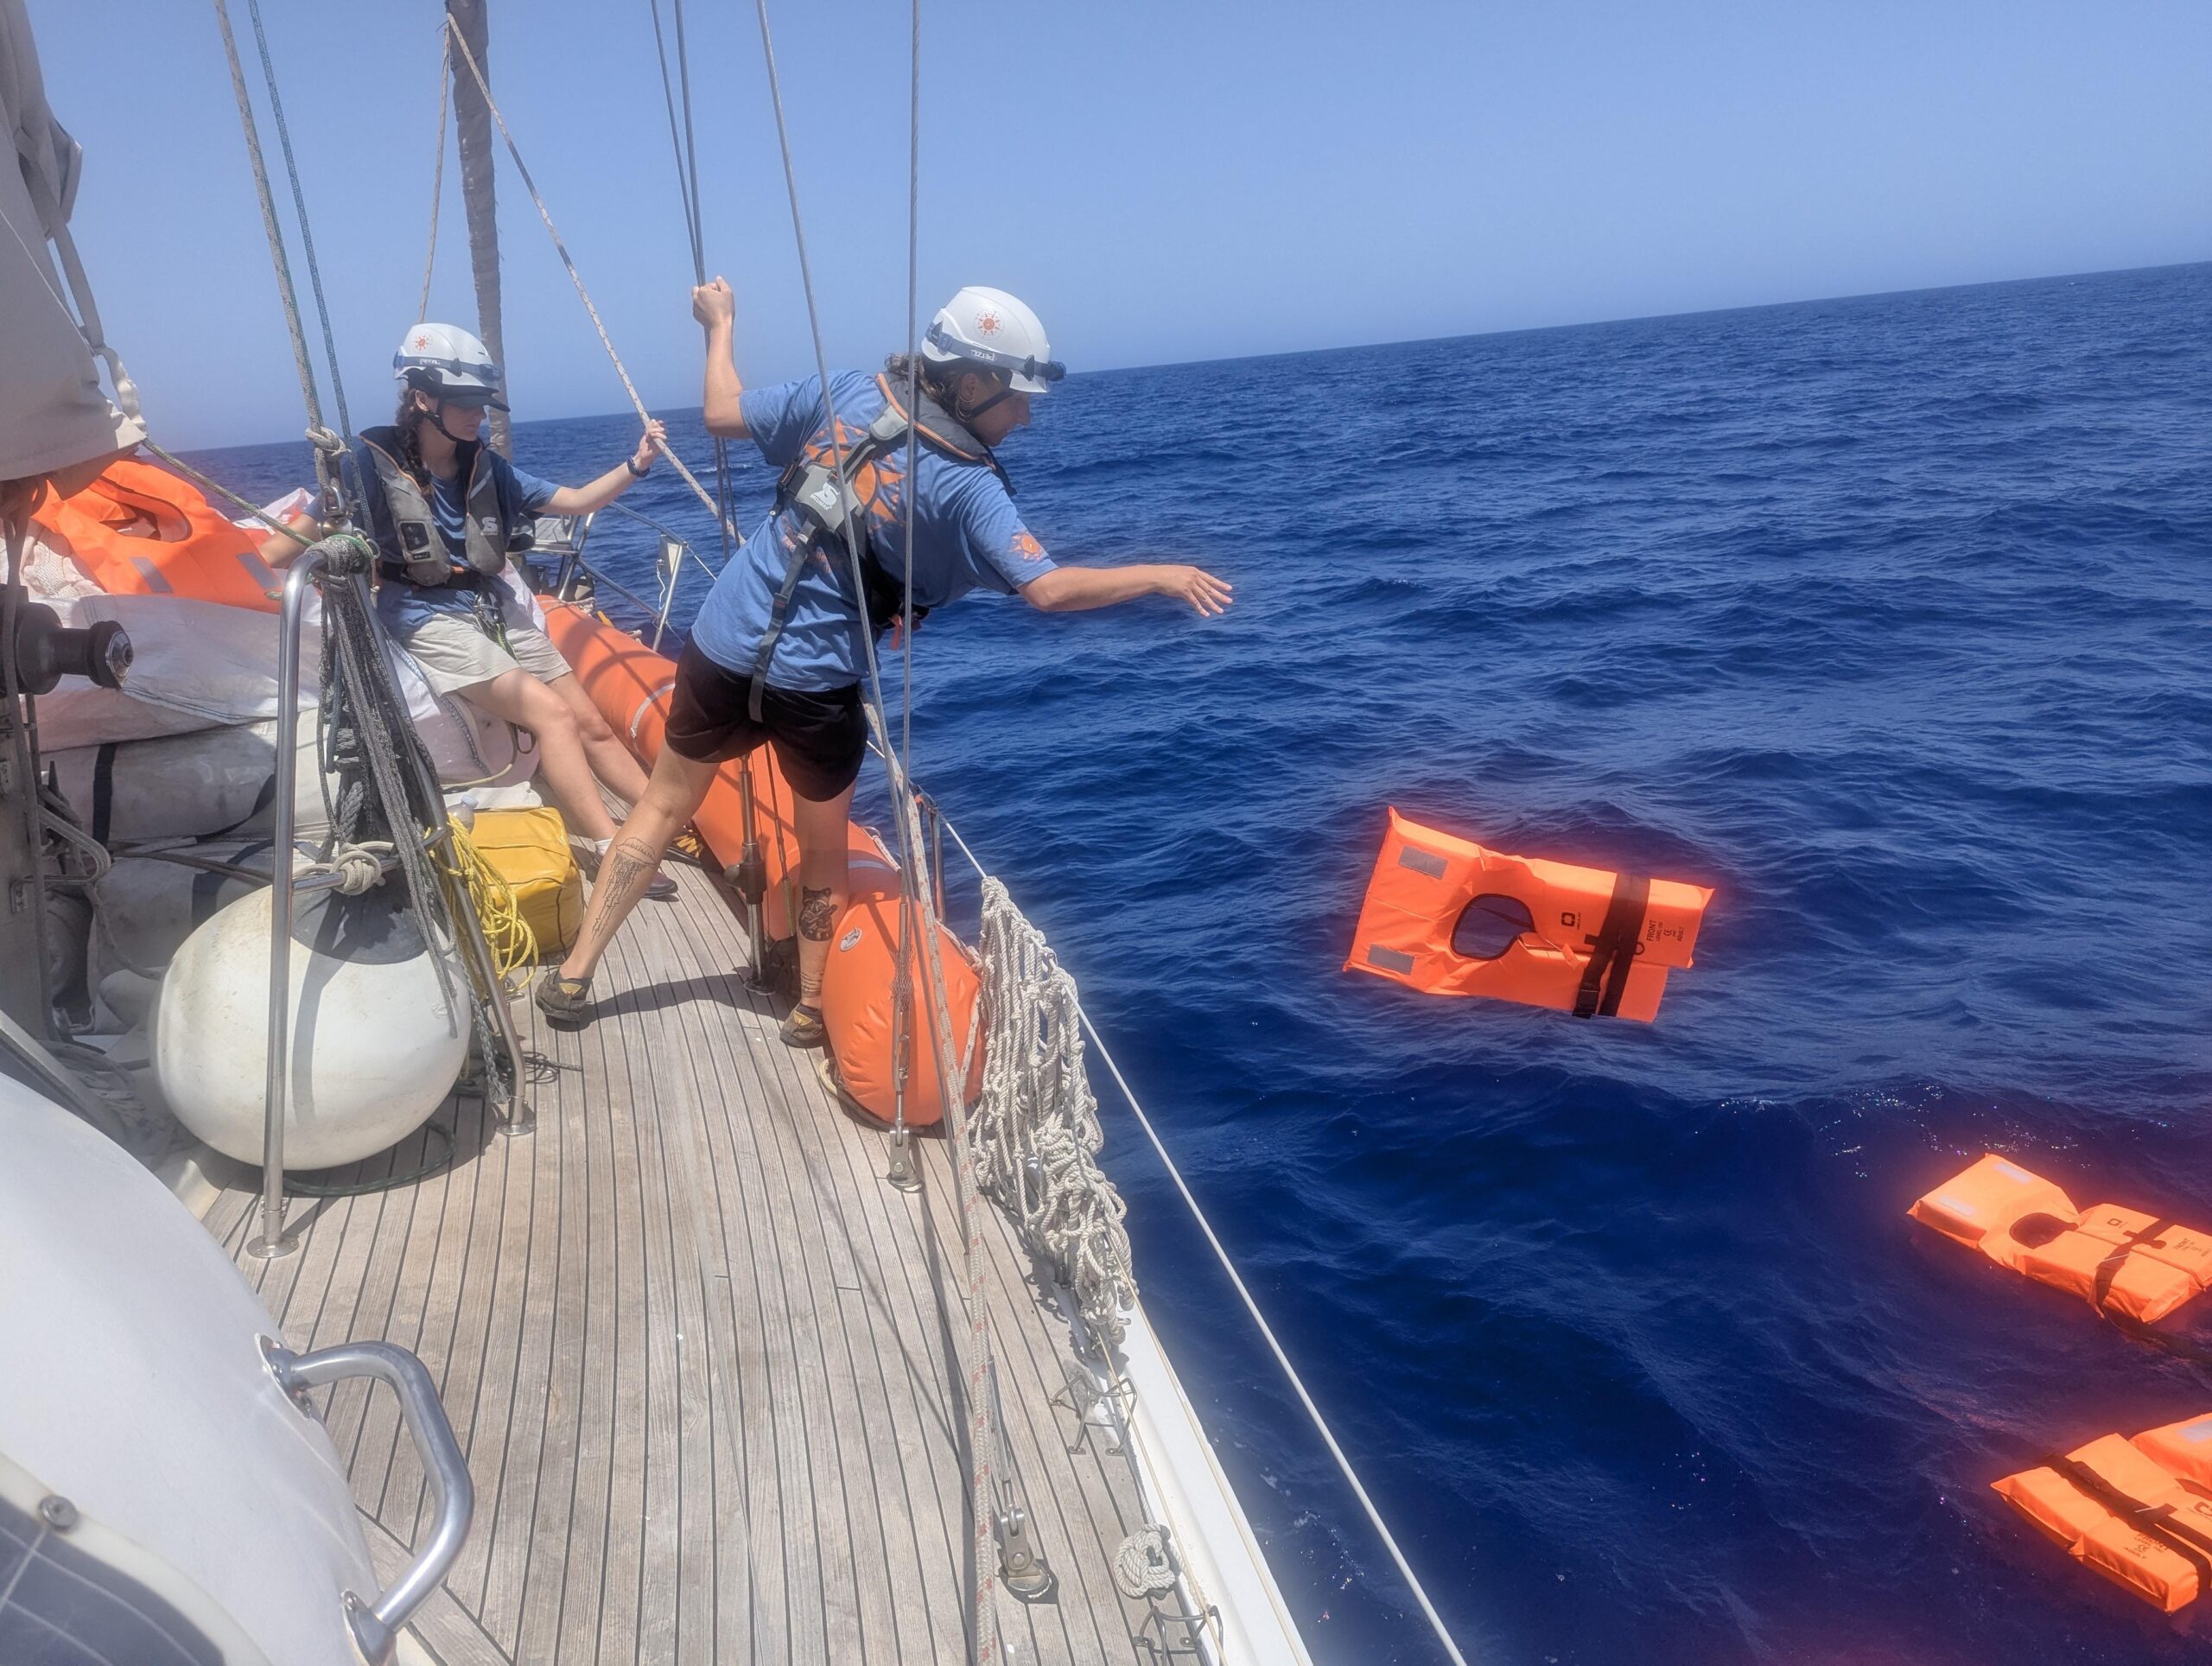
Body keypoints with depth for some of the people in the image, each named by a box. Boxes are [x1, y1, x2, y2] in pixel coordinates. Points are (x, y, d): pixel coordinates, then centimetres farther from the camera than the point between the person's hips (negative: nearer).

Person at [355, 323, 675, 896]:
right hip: (430, 618, -6)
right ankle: (609, 851, -21)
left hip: (497, 607, 6)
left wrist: (635, 465, -5)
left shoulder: (484, 465, 6)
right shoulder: (373, 460, -9)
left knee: (593, 726, 2)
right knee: (552, 712, -23)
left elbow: (575, 501, 9)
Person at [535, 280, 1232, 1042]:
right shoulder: (966, 485, -14)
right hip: (815, 680, -4)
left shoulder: (845, 392, -2)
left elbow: (723, 413, 8)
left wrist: (721, 325, 25)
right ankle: (813, 1010, 32)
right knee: (823, 858, 17)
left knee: (664, 806, 20)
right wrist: (1160, 576, -12)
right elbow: (1048, 588, -22)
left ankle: (573, 977, 27)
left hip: (725, 640, 5)